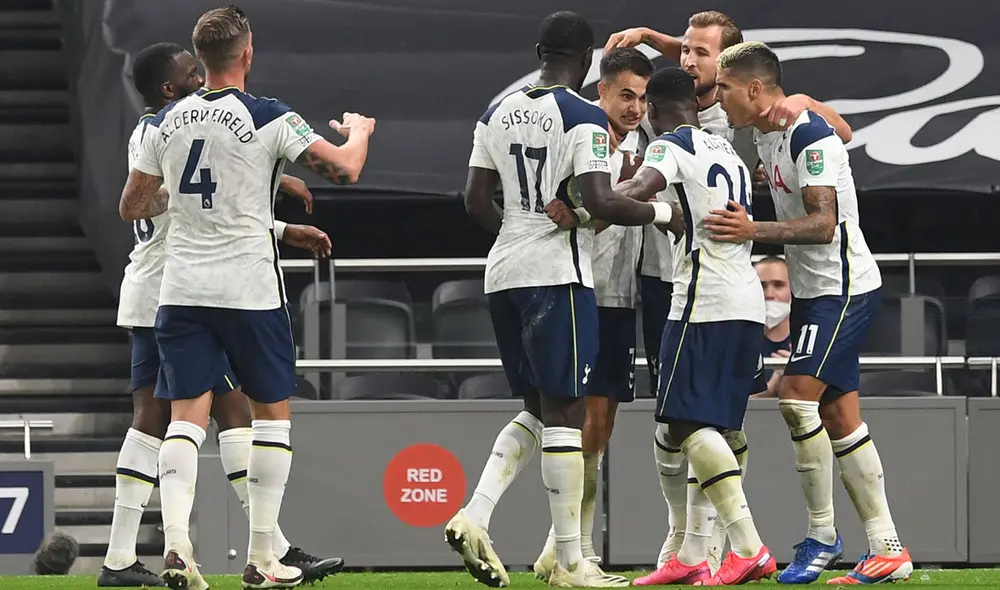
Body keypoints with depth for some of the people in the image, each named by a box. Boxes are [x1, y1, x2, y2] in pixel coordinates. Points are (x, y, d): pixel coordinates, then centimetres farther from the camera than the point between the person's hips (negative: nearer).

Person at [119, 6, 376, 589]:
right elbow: (344, 168, -8)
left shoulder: (166, 122, 5)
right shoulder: (270, 119, -9)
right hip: (250, 288, -3)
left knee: (187, 414, 2)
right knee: (272, 411, 10)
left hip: (182, 288, 3)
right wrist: (359, 131, 14)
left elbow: (132, 207, 14)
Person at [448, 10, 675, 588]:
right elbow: (599, 202, -19)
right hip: (558, 274, -7)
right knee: (564, 411, -3)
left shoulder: (498, 114, 10)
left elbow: (477, 199, 13)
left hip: (505, 273, 7)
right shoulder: (583, 117, -11)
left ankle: (474, 517, 1)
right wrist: (660, 212, -4)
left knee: (539, 408, 17)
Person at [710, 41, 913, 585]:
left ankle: (822, 534, -7)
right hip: (813, 291, 10)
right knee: (839, 415, 6)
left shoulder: (810, 137, -20)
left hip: (844, 287, -10)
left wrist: (754, 231, -36)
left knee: (797, 396, -17)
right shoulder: (764, 135, 8)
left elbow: (824, 224, -27)